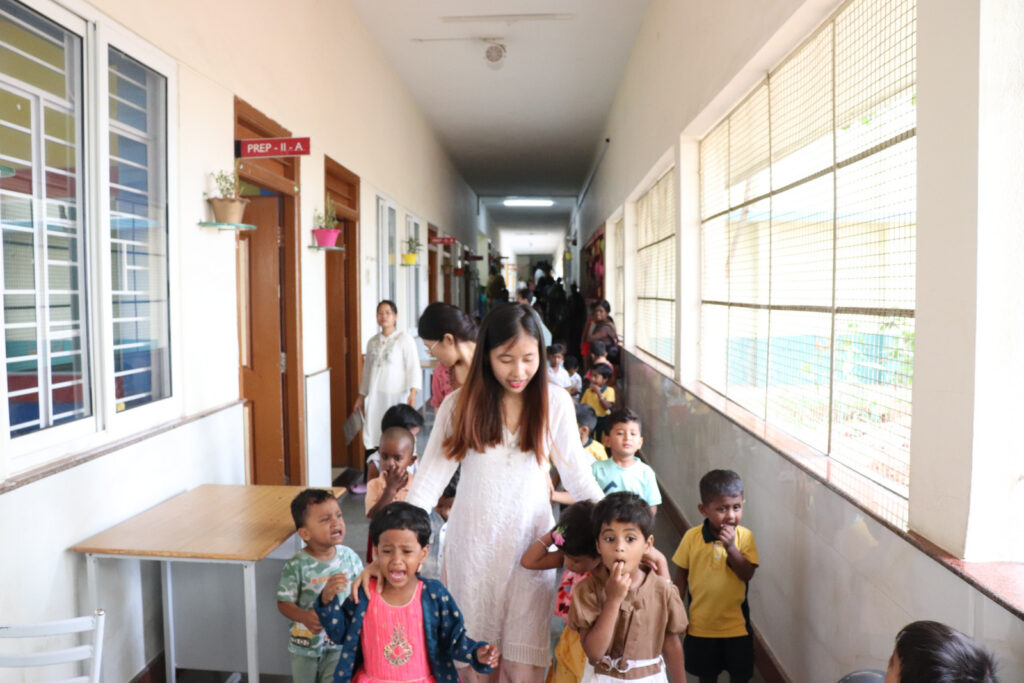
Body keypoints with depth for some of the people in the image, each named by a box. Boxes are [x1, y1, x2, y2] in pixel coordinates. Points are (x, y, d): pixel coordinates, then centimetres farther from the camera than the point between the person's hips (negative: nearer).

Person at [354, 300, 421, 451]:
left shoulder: (405, 339, -3)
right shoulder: (372, 341, 14)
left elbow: (413, 367, -10)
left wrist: (413, 393, -22)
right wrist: (361, 396, 21)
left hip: (397, 394, -5)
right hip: (375, 396, 5)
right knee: (373, 435, 1)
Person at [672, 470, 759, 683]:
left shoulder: (745, 536, -13)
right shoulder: (692, 537, -13)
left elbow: (747, 574, -19)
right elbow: (681, 575, -4)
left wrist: (730, 547, -31)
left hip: (736, 622, 0)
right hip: (702, 623, 0)